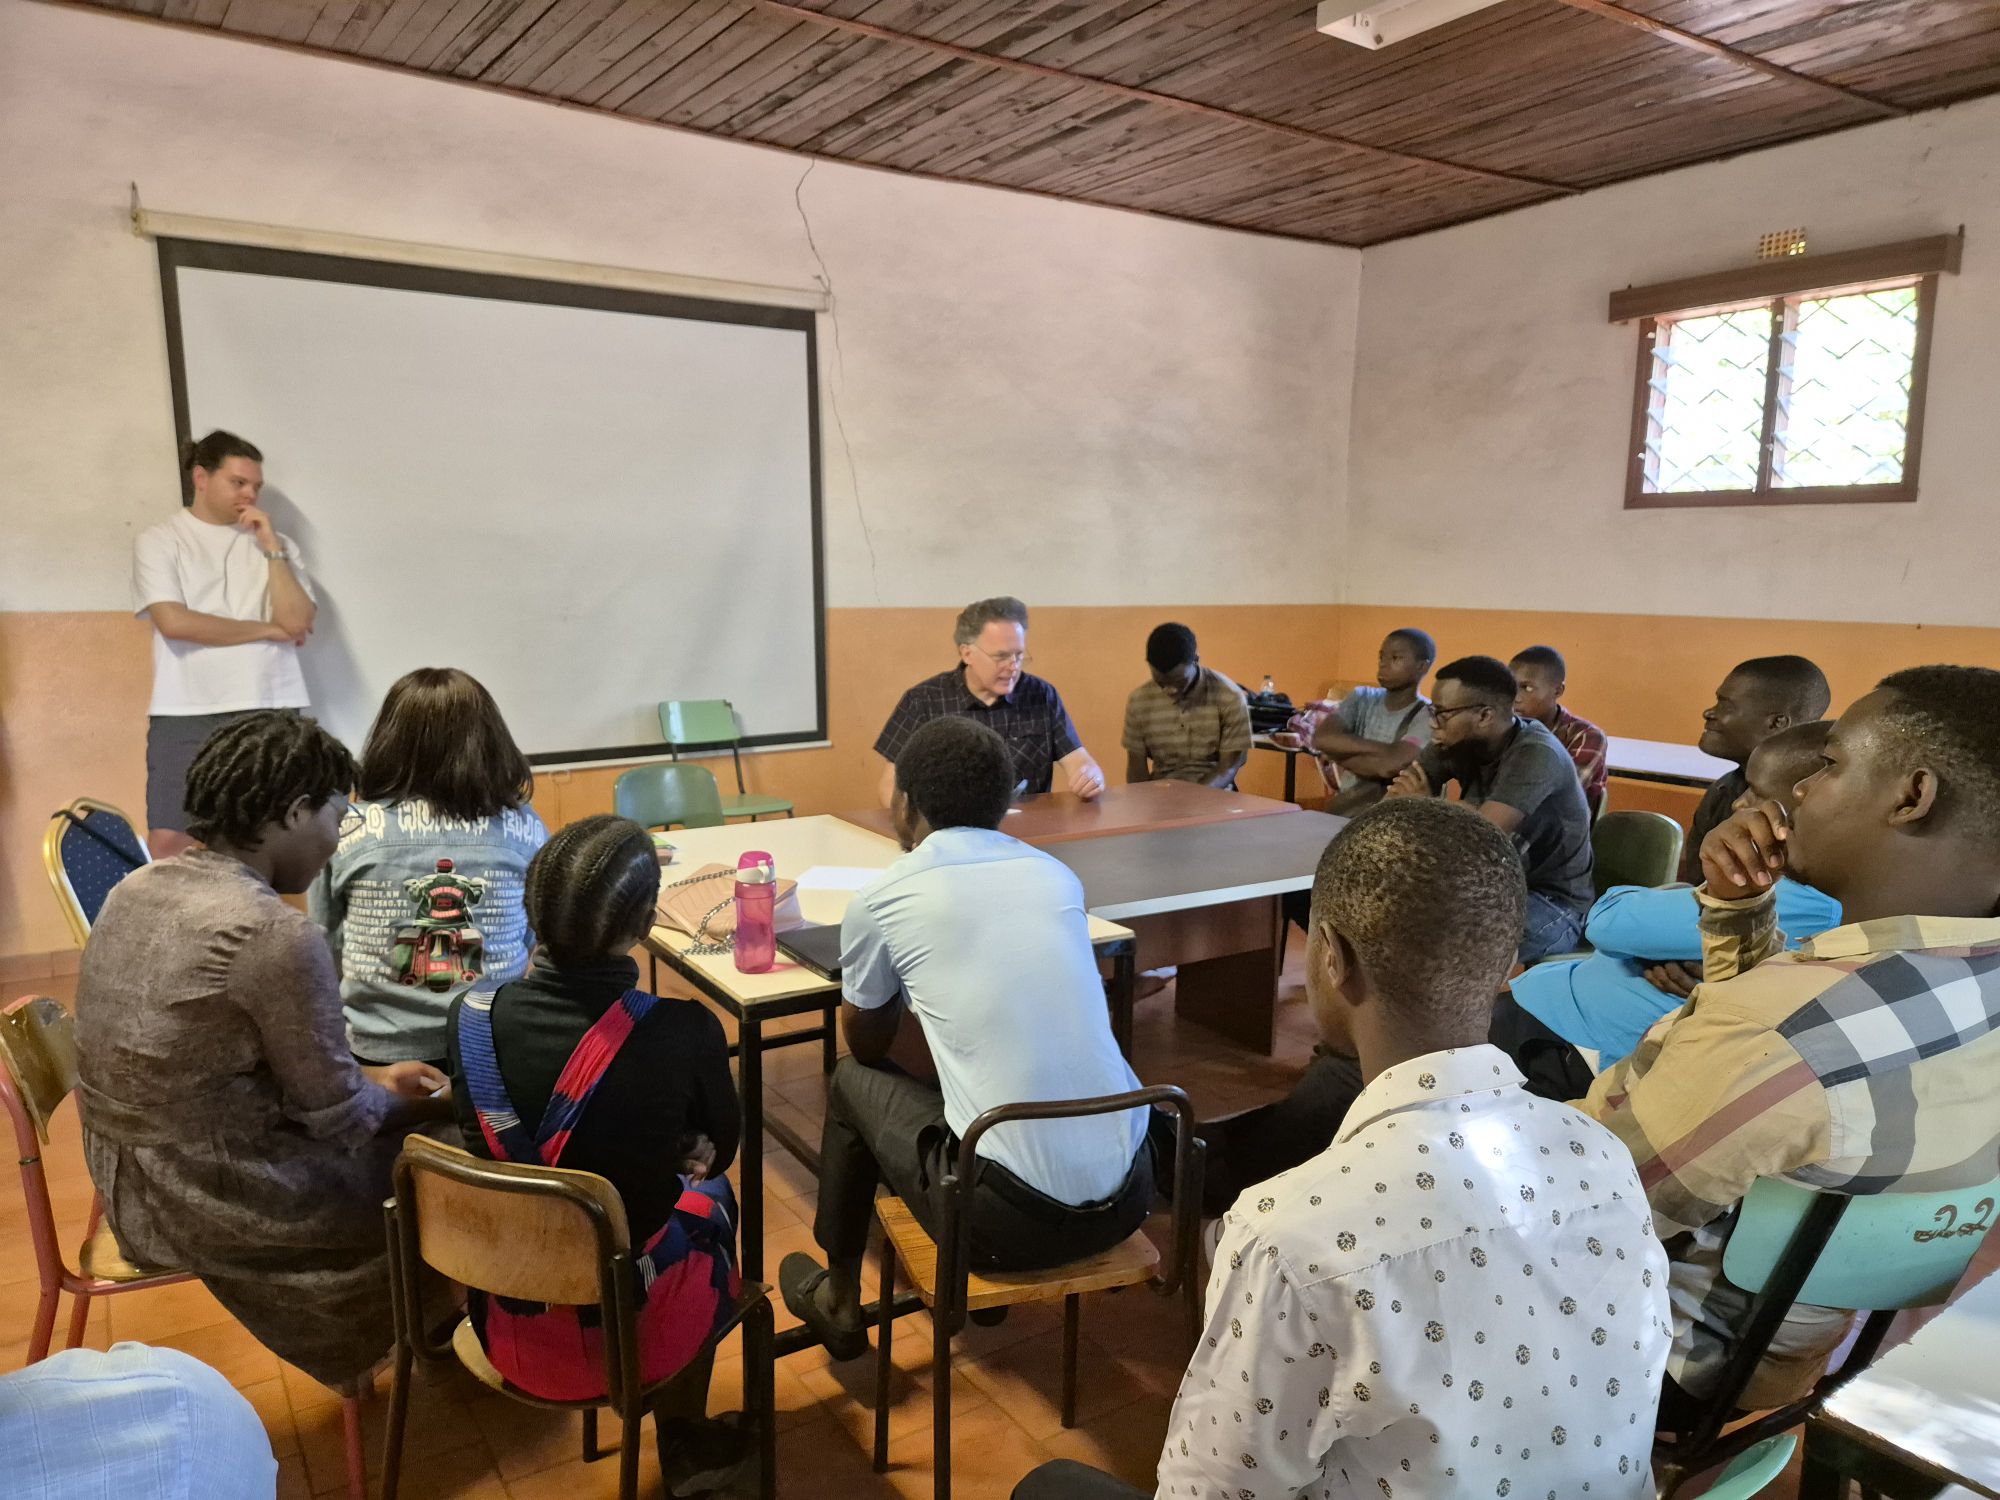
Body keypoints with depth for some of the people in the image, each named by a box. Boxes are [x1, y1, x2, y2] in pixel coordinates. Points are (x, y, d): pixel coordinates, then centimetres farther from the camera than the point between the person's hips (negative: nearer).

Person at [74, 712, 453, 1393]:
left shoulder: (136, 888, 0)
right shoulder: (277, 934, -28)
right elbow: (338, 1116, -17)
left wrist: (374, 1075, 13)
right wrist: (439, 1106, 2)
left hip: (127, 1183, 8)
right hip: (215, 1202, -8)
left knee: (376, 1104, 22)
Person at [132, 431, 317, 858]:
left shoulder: (277, 544, 12)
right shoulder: (158, 541, 5)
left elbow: (297, 622, -2)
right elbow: (175, 622, -9)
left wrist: (271, 547, -5)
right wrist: (269, 630, -4)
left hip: (269, 711, 2)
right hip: (185, 714, -2)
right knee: (169, 842, -5)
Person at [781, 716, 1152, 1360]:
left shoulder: (880, 900, -4)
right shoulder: (1058, 875, 7)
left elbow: (867, 1044, 14)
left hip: (1013, 1218, -5)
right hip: (1129, 1193, 5)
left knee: (853, 1082, 20)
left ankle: (838, 1298, 39)